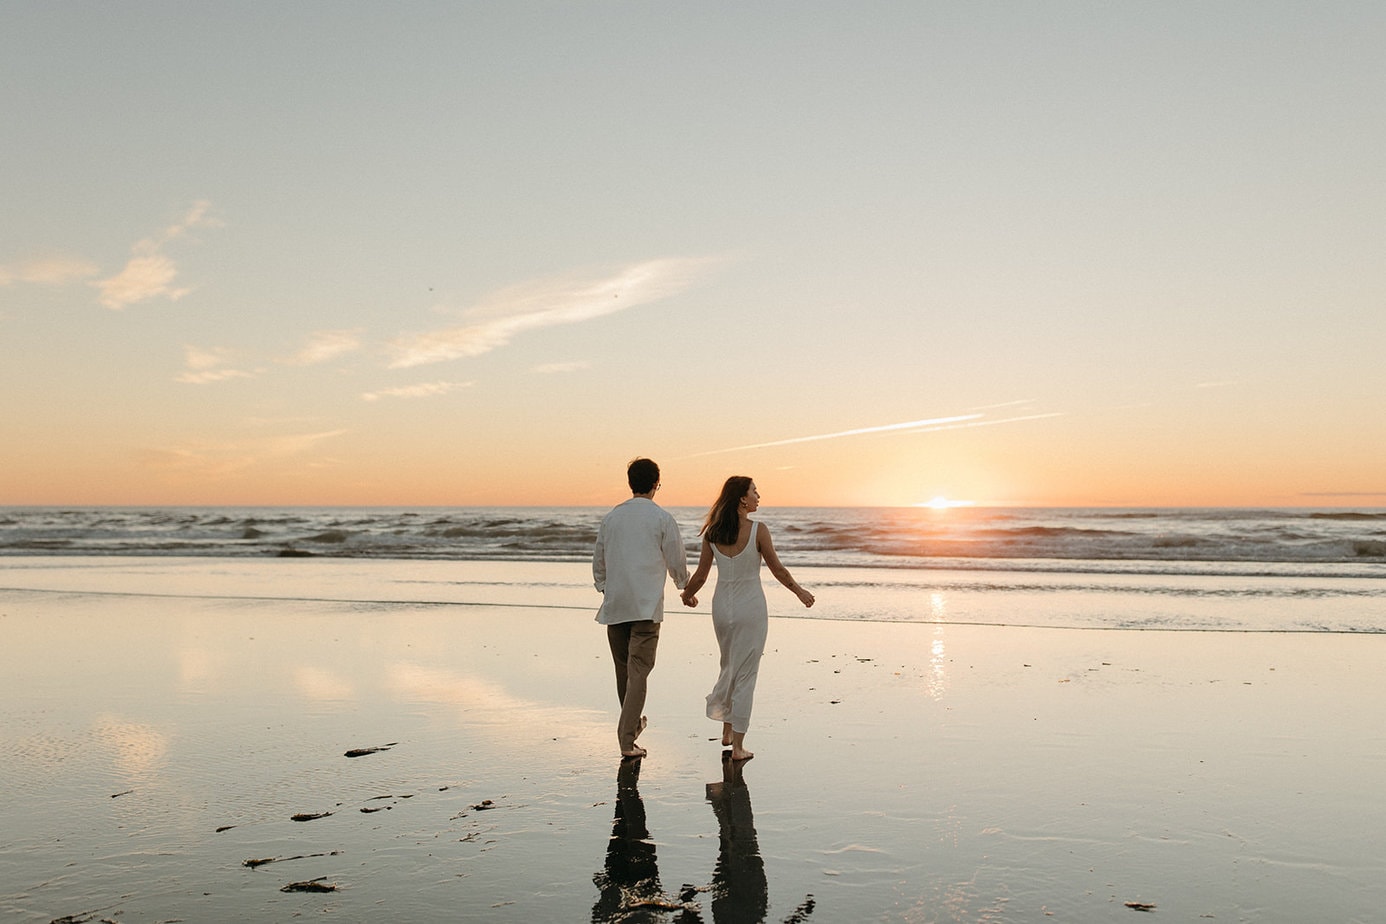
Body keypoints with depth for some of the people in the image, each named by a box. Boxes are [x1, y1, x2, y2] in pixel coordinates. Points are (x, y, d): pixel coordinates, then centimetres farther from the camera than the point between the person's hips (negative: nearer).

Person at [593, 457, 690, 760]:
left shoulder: (611, 517, 8)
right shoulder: (662, 518, -4)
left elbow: (598, 561, 15)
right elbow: (677, 561, 3)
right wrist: (684, 585, 23)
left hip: (614, 604, 4)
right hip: (647, 604, -4)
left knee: (623, 667, 17)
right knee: (638, 670, -4)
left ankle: (632, 722, 35)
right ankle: (627, 739, -10)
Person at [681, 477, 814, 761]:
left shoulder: (713, 532, -3)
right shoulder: (758, 530, -14)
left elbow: (700, 575, 2)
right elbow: (777, 570, -7)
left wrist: (687, 594, 22)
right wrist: (800, 592, 10)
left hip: (722, 607, 4)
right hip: (751, 609, -4)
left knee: (729, 668, 24)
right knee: (745, 675, 4)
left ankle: (727, 730, 31)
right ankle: (738, 746, 7)